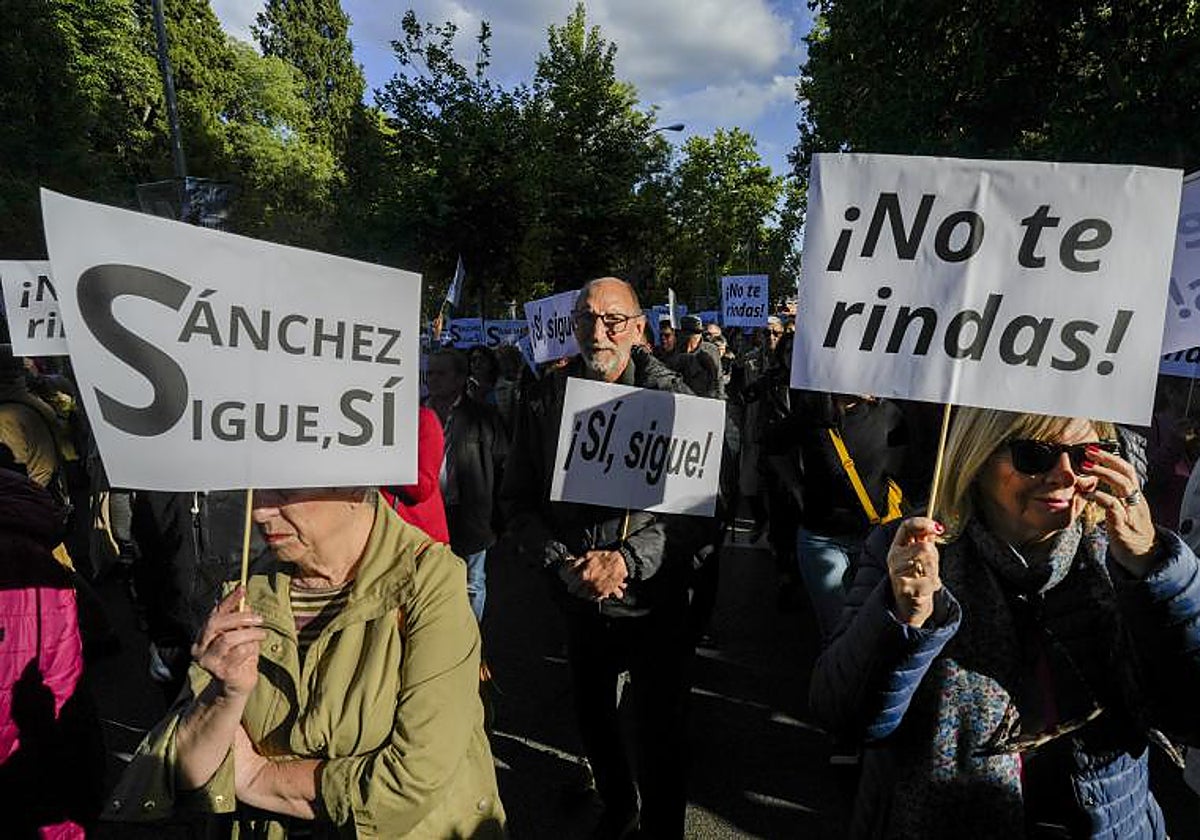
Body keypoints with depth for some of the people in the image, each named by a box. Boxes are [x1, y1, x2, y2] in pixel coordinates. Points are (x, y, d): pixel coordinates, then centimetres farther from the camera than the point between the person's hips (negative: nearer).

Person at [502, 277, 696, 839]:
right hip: (579, 603, 4)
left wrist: (628, 559, -27)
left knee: (661, 733, 11)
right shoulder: (545, 401, -2)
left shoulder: (672, 397, -11)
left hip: (655, 601, -3)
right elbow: (519, 502, -1)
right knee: (591, 716, 24)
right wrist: (562, 562, -15)